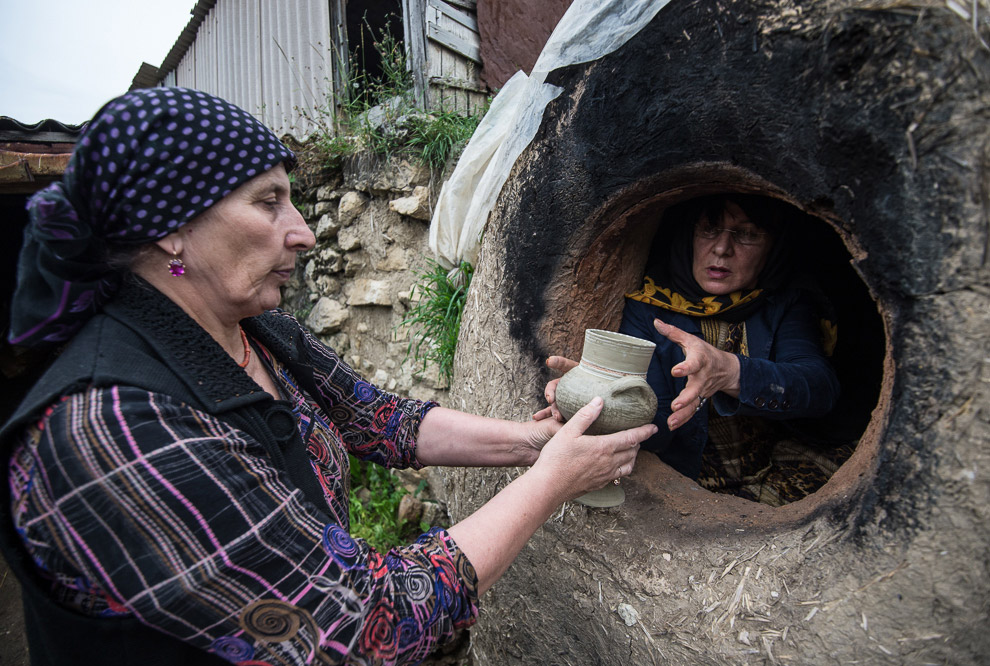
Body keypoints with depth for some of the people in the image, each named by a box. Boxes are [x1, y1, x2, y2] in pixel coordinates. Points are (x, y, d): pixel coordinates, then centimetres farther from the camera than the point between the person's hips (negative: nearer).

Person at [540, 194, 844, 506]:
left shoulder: (787, 302, -1)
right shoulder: (646, 308, -8)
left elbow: (821, 384, -21)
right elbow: (657, 425, -17)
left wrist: (730, 371, -41)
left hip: (773, 463, 3)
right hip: (684, 472, -2)